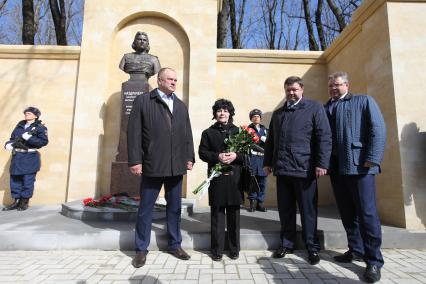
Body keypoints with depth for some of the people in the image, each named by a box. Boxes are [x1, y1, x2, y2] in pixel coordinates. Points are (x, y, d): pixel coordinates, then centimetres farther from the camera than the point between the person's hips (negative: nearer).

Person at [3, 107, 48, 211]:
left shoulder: (40, 127, -4)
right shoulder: (20, 125, 14)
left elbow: (44, 141, -15)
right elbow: (13, 138, 17)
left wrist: (29, 138, -22)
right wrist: (8, 144, -3)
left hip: (30, 158, -6)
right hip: (17, 157, 6)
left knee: (27, 181, 1)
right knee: (14, 180, 11)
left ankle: (24, 202, 15)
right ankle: (16, 201, 23)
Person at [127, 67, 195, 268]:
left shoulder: (181, 106, 15)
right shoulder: (142, 101, 2)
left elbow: (187, 134, 13)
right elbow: (134, 132, -5)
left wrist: (189, 157, 5)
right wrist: (135, 160, -11)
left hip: (176, 166, 4)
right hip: (152, 165, -4)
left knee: (174, 207, 14)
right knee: (145, 209, 8)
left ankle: (175, 245, 30)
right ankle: (141, 249, 25)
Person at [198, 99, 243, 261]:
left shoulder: (238, 131, 10)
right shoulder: (208, 133, 9)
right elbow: (202, 152, 3)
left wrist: (235, 156, -13)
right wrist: (217, 157, -14)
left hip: (234, 178, 1)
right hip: (216, 178, 0)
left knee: (234, 215, 8)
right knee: (217, 215, 5)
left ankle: (234, 249, 22)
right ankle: (217, 250, 17)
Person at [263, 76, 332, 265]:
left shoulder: (314, 108, 3)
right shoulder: (278, 113, 17)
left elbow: (325, 137, -6)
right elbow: (270, 140, 18)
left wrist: (322, 163, -14)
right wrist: (268, 162, 13)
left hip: (305, 168, -4)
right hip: (282, 169, 4)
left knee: (308, 210, 6)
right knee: (285, 210, 12)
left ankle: (312, 247, 21)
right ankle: (286, 244, 26)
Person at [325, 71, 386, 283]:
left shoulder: (364, 101, 6)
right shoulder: (325, 108, 17)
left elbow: (378, 130, -5)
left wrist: (371, 159, -15)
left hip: (359, 165, -5)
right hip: (336, 167, 5)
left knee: (367, 213, -2)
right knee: (347, 212, 12)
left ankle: (374, 261, 10)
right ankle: (356, 250, 26)